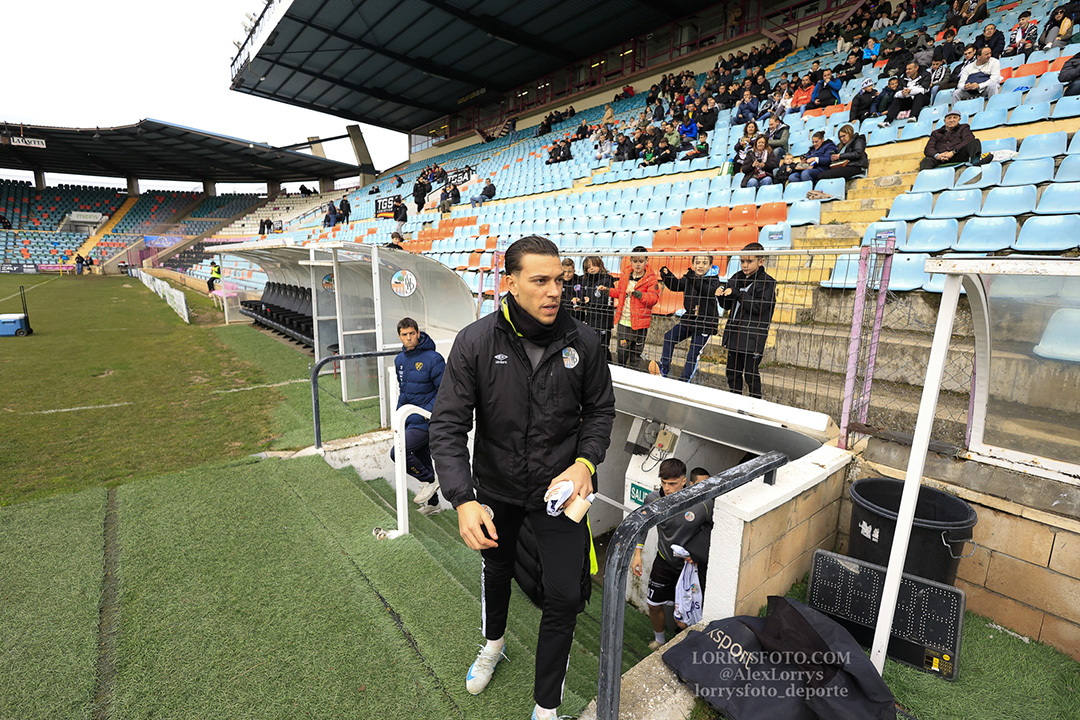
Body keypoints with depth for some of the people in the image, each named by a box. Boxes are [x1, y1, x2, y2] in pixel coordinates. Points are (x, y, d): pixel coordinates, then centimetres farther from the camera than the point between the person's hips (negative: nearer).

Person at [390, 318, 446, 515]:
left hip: (426, 420, -8)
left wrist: (426, 412, -21)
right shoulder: (400, 360, 8)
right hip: (409, 420, 8)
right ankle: (432, 503, 31)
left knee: (398, 452, -17)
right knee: (421, 459, 15)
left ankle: (430, 479, 4)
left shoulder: (433, 359, -16)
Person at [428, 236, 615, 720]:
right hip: (496, 487, 1)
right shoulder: (475, 343, -19)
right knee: (496, 569, 27)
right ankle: (493, 643, 61)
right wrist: (463, 500, -27)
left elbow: (600, 409, 0)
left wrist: (585, 461, -16)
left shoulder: (582, 342, -15)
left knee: (564, 596, 2)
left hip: (559, 488, 0)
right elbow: (447, 425, -18)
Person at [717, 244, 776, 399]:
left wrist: (736, 293, -21)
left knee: (751, 374, 0)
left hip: (752, 337, -6)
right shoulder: (736, 278, 9)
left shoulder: (767, 282, -7)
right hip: (734, 333, 6)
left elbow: (758, 307, -18)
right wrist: (722, 296, -6)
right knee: (732, 372, 13)